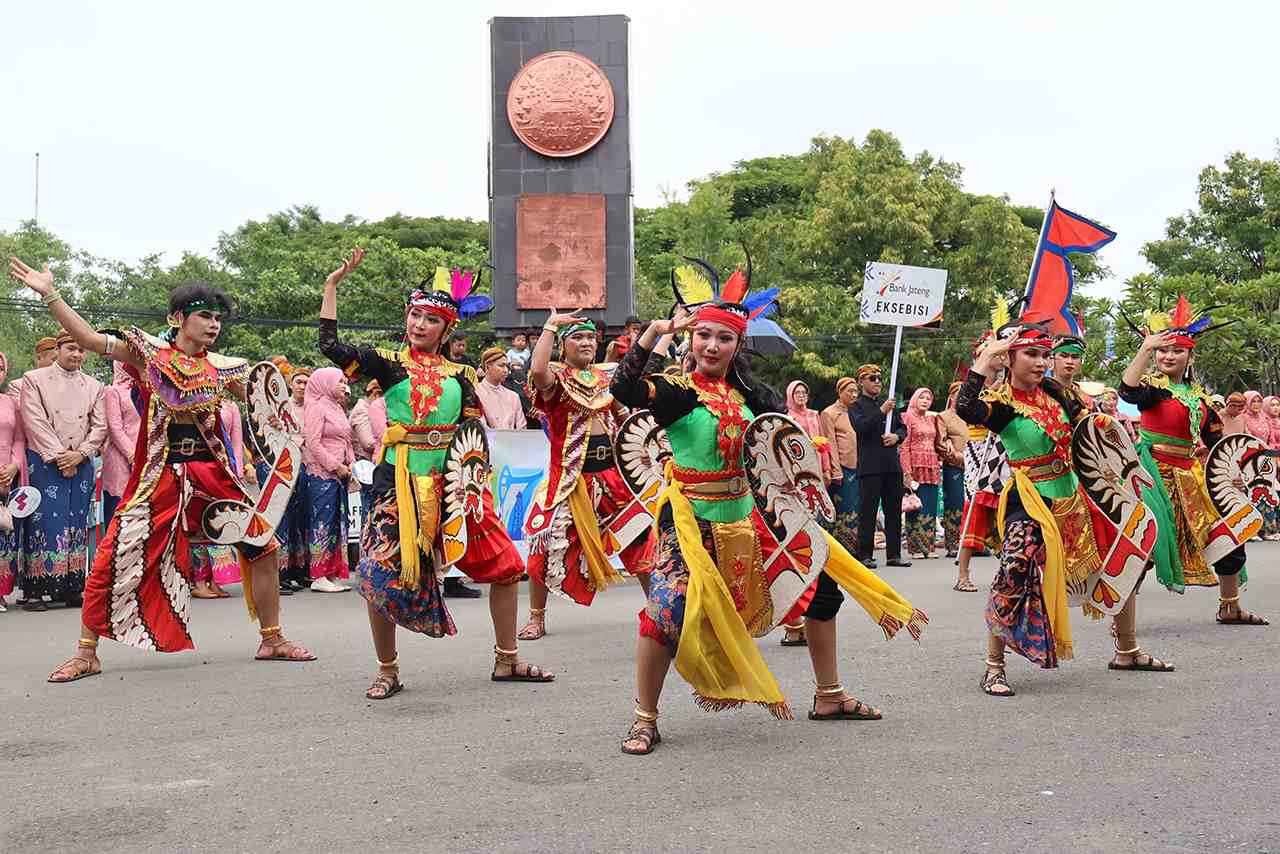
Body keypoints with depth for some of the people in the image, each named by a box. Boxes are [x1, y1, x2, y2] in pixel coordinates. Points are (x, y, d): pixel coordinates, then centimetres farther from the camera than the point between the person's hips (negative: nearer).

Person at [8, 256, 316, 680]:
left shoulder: (223, 368, 9)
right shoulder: (149, 352, 1)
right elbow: (88, 338, -6)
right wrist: (49, 295, -15)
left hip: (211, 471, 3)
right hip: (159, 475, -3)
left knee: (262, 545, -1)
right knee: (114, 558, -6)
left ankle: (272, 639, 14)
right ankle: (86, 653, 10)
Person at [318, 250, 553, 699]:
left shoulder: (459, 374, 7)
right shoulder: (388, 362, 1)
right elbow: (330, 345, -8)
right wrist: (332, 284, -10)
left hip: (450, 480, 3)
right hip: (400, 481, -3)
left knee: (503, 564, 4)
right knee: (383, 576, -7)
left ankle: (506, 660, 20)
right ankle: (388, 671, 14)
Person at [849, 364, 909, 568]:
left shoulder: (889, 404, 19)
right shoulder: (856, 406, 2)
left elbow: (902, 428, 19)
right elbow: (860, 427, -14)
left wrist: (896, 436, -2)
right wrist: (882, 411, -19)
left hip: (892, 465, 6)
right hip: (870, 466, -6)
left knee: (894, 511, 7)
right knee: (867, 511, -5)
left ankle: (894, 554, 13)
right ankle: (865, 555, -1)